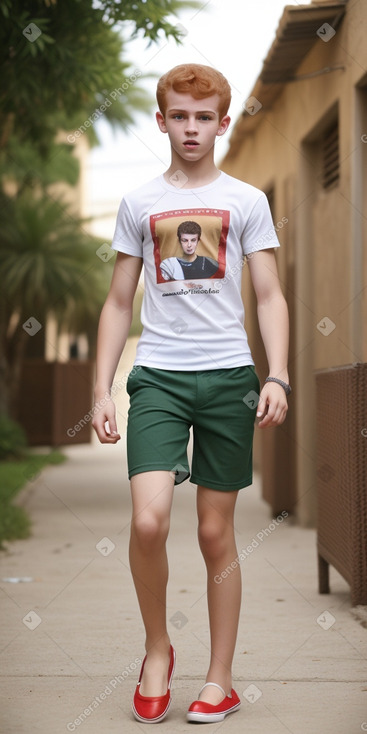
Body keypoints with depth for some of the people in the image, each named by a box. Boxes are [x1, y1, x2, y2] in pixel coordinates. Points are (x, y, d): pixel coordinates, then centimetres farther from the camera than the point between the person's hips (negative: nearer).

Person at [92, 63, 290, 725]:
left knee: (216, 533, 5)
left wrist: (277, 377, -8)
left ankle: (220, 679, 18)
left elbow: (270, 298, 5)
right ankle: (157, 649, 9)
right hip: (157, 374, 0)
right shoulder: (138, 204, 10)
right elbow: (118, 303, 12)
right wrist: (101, 389, 5)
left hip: (228, 375, 0)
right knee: (148, 521, -17)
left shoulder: (247, 201, 7)